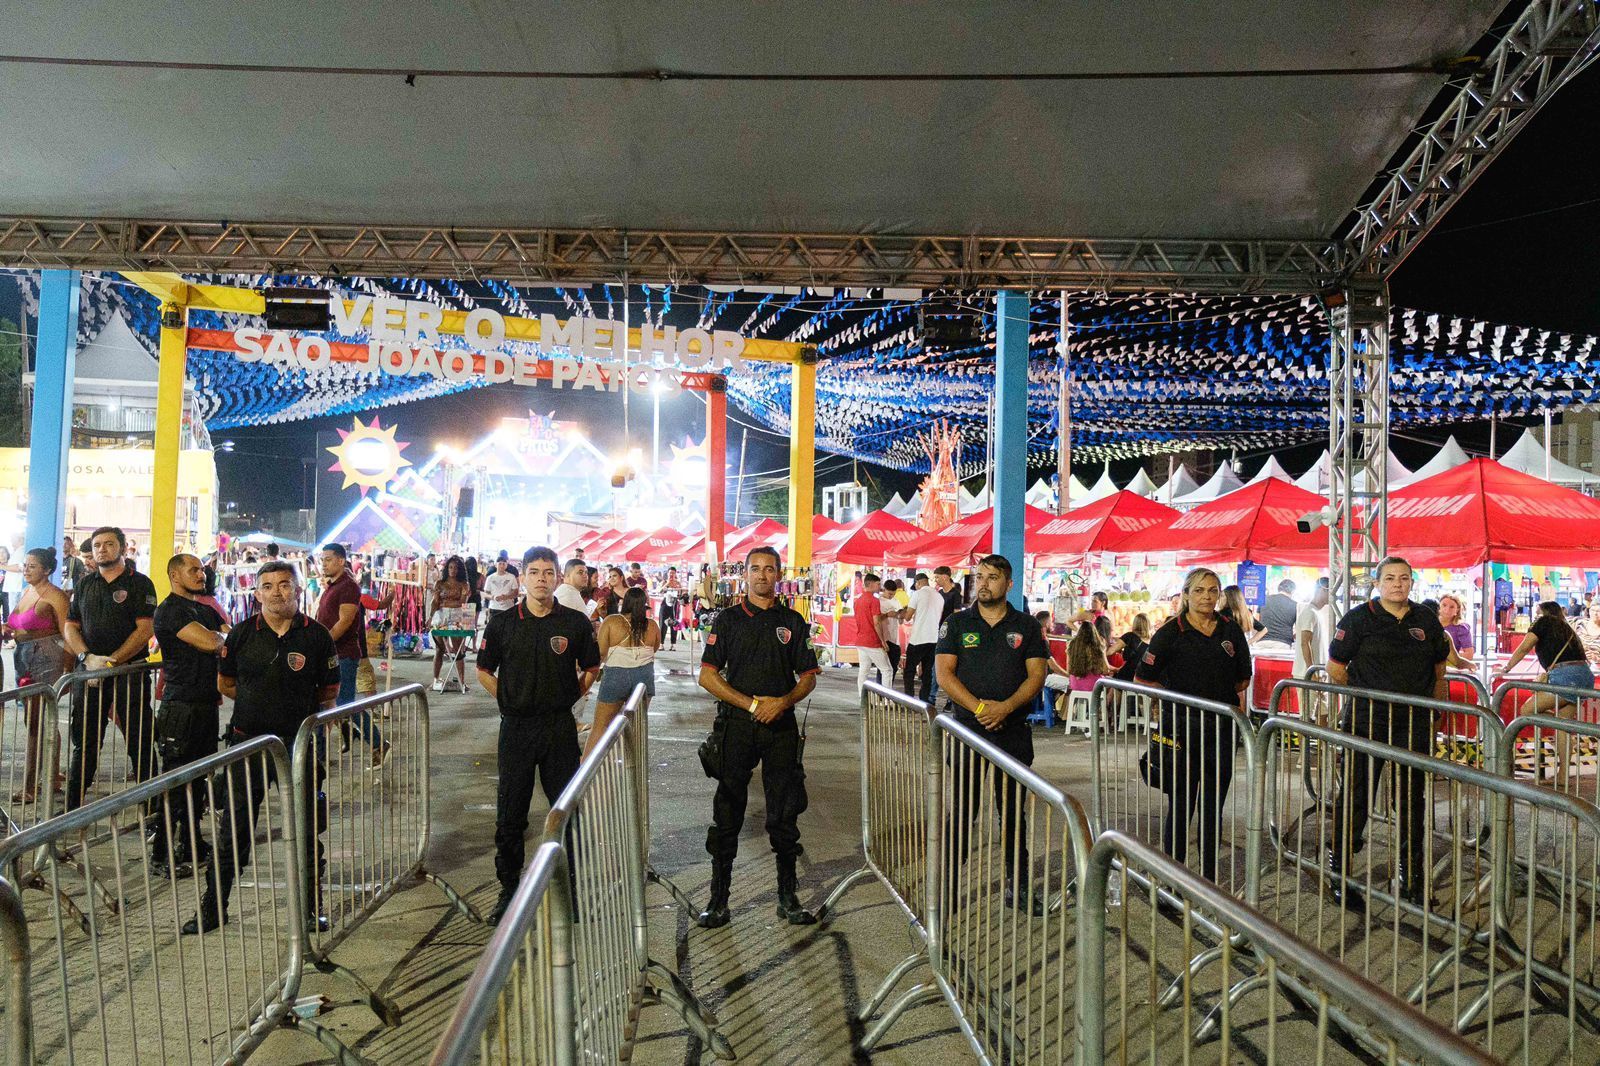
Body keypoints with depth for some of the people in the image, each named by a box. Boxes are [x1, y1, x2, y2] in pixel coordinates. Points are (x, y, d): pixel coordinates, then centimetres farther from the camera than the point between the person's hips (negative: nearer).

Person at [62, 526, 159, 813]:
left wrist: (112, 661, -16)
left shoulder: (139, 584, 0)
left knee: (139, 743, -1)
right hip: (90, 672, 4)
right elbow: (70, 627, 11)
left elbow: (145, 629, -9)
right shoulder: (85, 585, 15)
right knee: (84, 743, 10)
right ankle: (72, 807, 20)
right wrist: (88, 657, -8)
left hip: (130, 673, -4)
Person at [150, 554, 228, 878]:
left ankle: (192, 846, 26)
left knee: (198, 778, 15)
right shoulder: (169, 610, -9)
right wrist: (223, 636, 1)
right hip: (181, 706, -8)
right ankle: (162, 857, 3)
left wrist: (217, 638, -8)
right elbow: (210, 642, -19)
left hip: (207, 703, 8)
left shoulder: (206, 610, 19)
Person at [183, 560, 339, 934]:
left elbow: (329, 692, 6)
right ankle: (213, 908, 22)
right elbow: (224, 683, 13)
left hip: (298, 743, -1)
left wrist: (299, 709, 4)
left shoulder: (316, 636, -4)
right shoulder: (242, 634, 0)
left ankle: (312, 905, 24)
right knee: (232, 829, 8)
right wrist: (259, 702, 9)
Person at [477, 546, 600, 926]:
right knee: (510, 813, 6)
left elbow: (591, 667, 12)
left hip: (560, 727, 0)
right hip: (516, 727, 0)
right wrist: (507, 699, 4)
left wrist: (572, 696, 5)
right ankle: (508, 890, 20)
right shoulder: (503, 622, 0)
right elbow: (484, 670, 11)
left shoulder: (575, 622, -1)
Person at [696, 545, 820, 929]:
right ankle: (718, 899, 12)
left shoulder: (792, 621, 10)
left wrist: (782, 702, -10)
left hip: (781, 726, 2)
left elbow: (808, 677, 10)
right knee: (727, 812, 2)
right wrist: (751, 704, -10)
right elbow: (707, 676, -1)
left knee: (784, 814, 5)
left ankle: (788, 897, 16)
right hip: (736, 725, -1)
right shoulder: (728, 619, 4)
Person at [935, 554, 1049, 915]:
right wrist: (979, 707, -16)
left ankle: (1018, 886, 20)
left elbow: (1037, 675, 0)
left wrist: (1005, 707, -16)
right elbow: (944, 674, -4)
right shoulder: (957, 623, 4)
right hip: (966, 731, -1)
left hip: (1013, 732, 1)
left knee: (1014, 811, 10)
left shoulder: (1026, 626, 7)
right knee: (961, 811, 2)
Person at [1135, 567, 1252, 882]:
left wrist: (1231, 698, 7)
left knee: (1213, 808, 10)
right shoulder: (1171, 632, -5)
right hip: (1183, 728, -3)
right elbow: (1142, 678, -2)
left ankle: (1209, 878, 21)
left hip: (1222, 728, 4)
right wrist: (1177, 697, -2)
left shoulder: (1231, 630, 6)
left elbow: (1243, 678, 20)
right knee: (1180, 806, 1)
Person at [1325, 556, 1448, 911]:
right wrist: (1364, 697, 3)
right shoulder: (1358, 618, -6)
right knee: (1356, 796, 0)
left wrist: (1434, 707, 15)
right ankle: (1338, 874, 10)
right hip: (1366, 722, -4)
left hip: (1414, 723, 4)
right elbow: (1335, 669, -2)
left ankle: (1411, 876, 27)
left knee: (1412, 798, 13)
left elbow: (1439, 666, 19)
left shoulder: (1426, 620, 7)